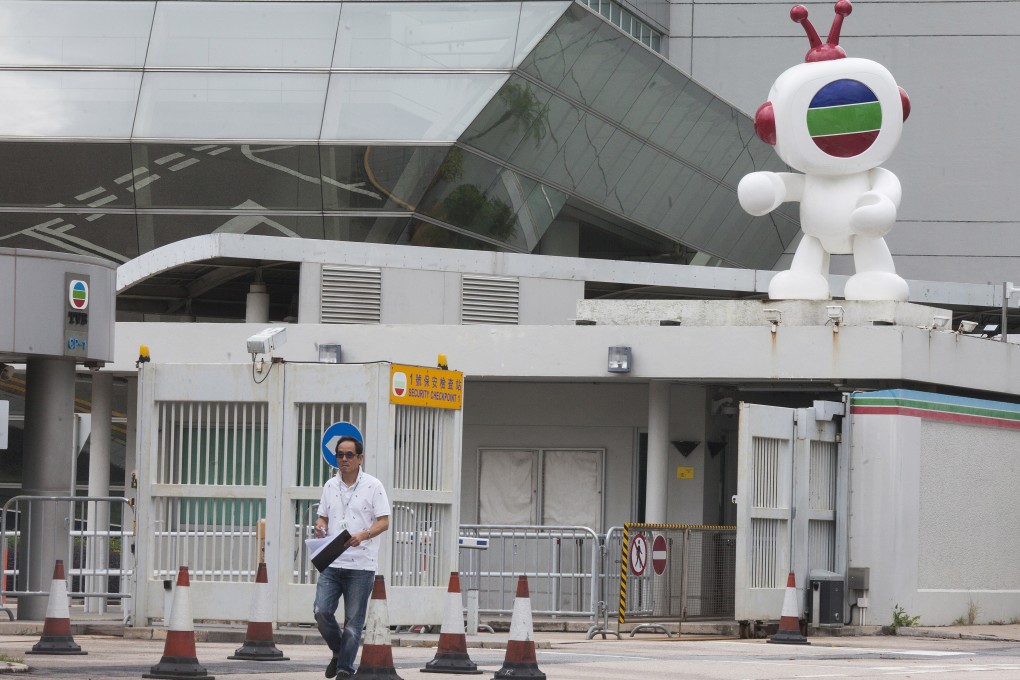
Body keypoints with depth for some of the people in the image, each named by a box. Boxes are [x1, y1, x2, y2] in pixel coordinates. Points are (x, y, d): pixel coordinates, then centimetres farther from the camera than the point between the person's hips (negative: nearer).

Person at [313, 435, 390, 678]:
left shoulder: (373, 486, -2)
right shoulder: (330, 486, 12)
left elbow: (384, 521, -4)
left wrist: (363, 535, -21)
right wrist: (320, 527, -3)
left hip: (361, 565, -4)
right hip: (332, 562, 4)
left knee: (353, 621, -2)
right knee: (321, 611, -8)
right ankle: (339, 651, 17)